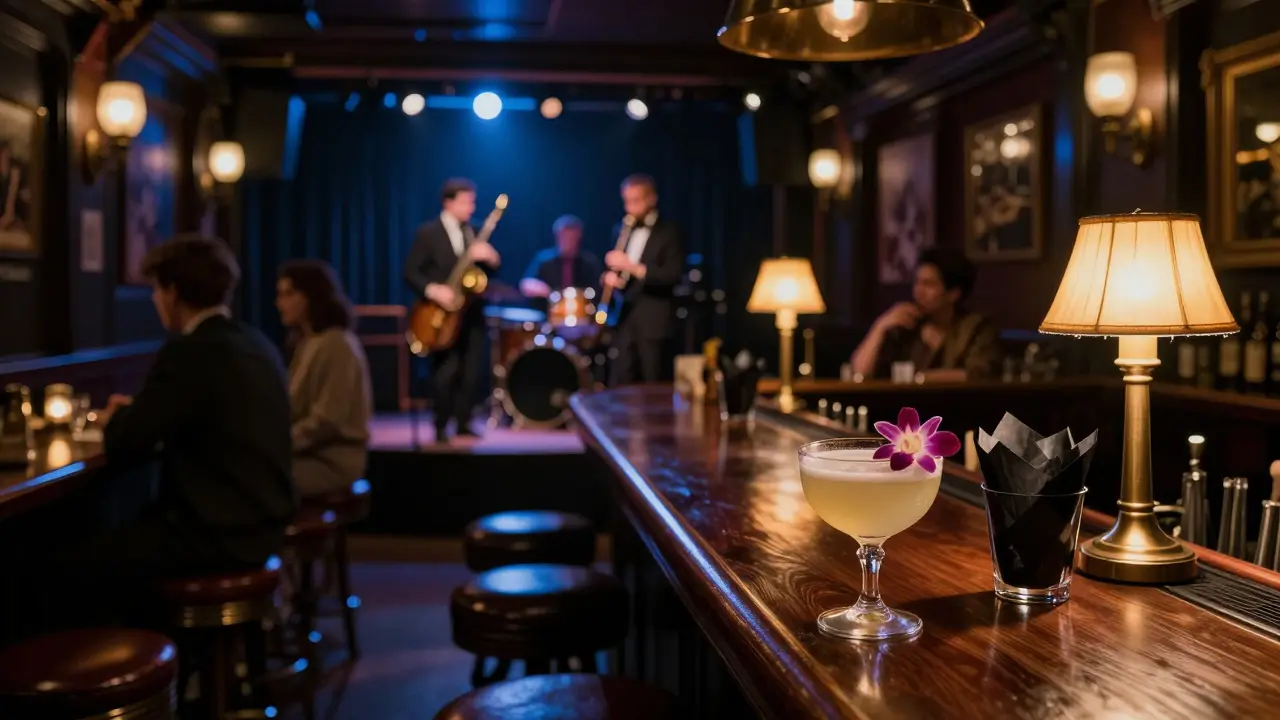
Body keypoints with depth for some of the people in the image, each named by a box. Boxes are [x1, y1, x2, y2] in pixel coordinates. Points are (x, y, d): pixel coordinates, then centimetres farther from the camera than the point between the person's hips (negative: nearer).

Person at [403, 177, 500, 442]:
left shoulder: (474, 231, 11)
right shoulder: (428, 232, -4)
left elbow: (491, 269, 10)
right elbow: (411, 272, -7)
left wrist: (490, 257, -12)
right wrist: (433, 290, -22)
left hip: (471, 311, 5)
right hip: (443, 312, -5)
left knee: (471, 371, 5)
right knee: (447, 371, -9)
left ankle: (463, 423, 17)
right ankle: (441, 427, 4)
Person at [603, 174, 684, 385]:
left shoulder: (669, 232, -4)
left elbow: (673, 275, -15)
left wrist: (633, 267, -25)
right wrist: (610, 276, -6)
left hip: (652, 318, -5)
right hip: (624, 315, 6)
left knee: (651, 385, -5)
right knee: (621, 383, 3)